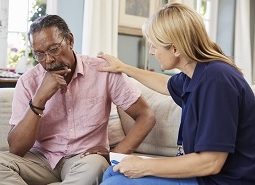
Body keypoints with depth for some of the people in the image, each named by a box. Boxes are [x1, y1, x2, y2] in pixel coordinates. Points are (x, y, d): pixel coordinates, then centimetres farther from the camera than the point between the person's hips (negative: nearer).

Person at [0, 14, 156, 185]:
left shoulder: (103, 70, -9)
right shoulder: (28, 82, -6)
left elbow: (146, 116, -6)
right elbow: (16, 149, -11)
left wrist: (114, 155, -19)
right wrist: (39, 99, -23)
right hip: (41, 158, 2)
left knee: (95, 164, -36)